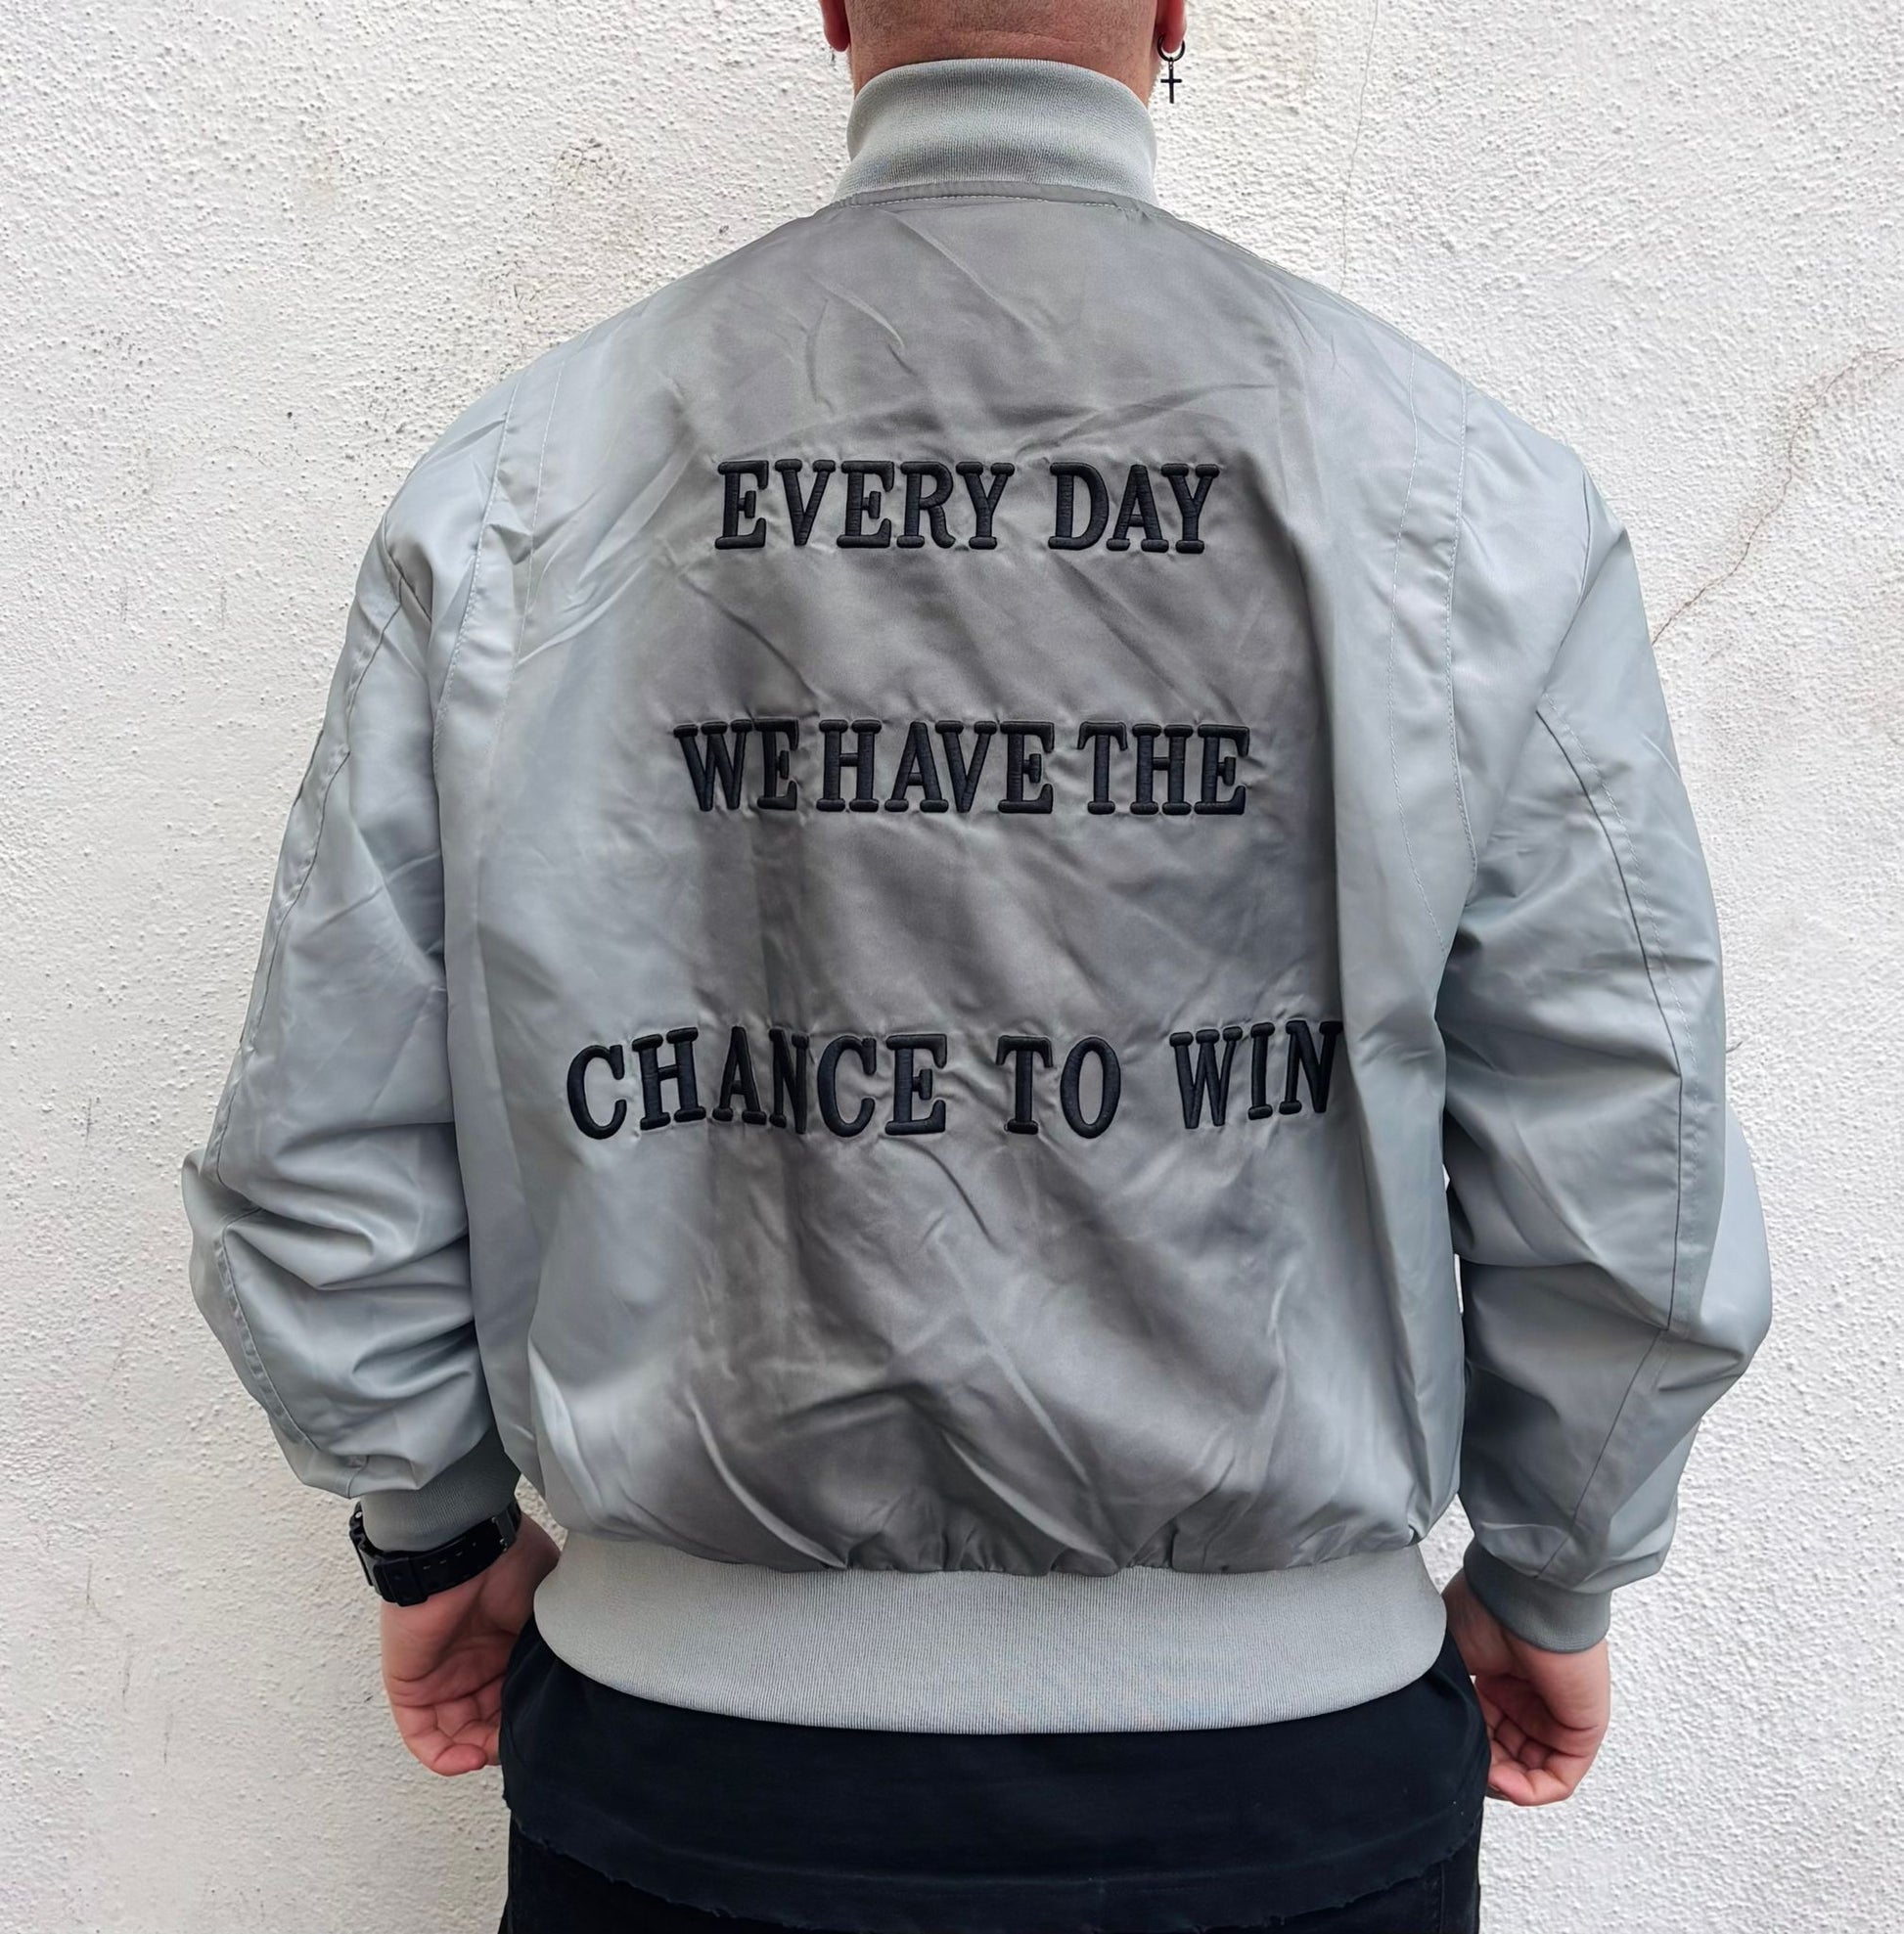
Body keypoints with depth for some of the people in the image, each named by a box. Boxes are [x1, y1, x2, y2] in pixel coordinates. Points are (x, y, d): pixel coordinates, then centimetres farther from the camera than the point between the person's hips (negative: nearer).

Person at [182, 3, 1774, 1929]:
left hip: (694, 1738, 1)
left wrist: (438, 1534, 14)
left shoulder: (508, 487, -6)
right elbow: (1620, 1187, -6)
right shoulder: (1476, 495, -8)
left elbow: (318, 1165, -2)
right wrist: (1550, 1582, 12)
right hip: (1281, 1765, 0)